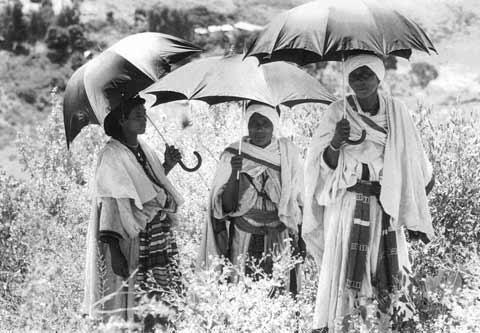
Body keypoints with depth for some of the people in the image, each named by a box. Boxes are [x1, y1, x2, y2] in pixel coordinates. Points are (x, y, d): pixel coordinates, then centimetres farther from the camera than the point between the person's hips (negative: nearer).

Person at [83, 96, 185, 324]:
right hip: (130, 242, -8)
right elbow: (109, 207, -20)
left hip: (159, 234, 8)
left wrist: (168, 166, 10)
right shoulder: (112, 157, -14)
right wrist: (114, 253, -25)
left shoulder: (143, 149, 10)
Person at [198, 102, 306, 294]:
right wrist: (233, 173, -19)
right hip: (244, 241, -1)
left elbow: (299, 200, 9)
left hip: (280, 239, 1)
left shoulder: (288, 153, 2)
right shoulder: (232, 155, -2)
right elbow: (226, 206, -5)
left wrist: (300, 237, 5)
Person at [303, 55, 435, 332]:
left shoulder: (396, 112, 3)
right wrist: (336, 143, -22)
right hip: (347, 203, -2)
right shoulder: (338, 112, -2)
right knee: (342, 269, -10)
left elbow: (413, 161, 12)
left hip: (386, 205, 2)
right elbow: (326, 165, -2)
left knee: (385, 273, 4)